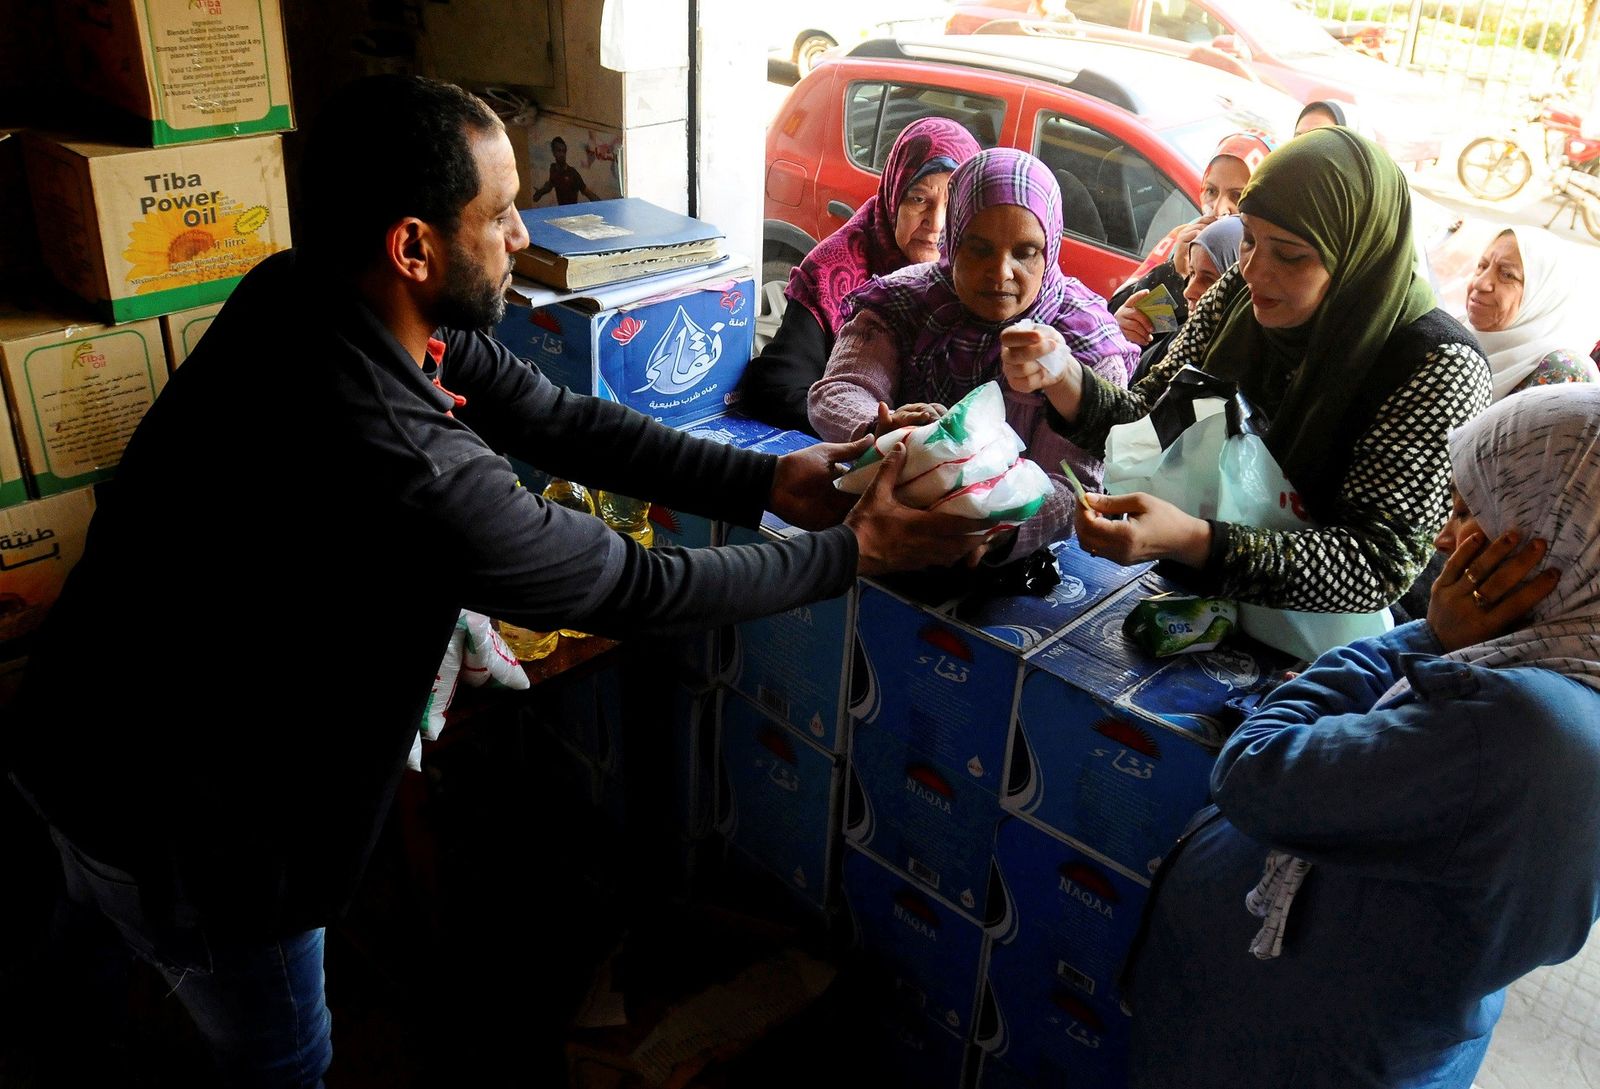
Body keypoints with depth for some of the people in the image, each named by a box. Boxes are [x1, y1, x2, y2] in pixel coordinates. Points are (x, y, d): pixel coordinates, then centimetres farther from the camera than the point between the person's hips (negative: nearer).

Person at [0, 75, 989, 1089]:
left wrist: (765, 481, -10)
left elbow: (557, 418, -7)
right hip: (178, 810, -8)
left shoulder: (309, 297, -12)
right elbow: (635, 589, -27)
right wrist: (853, 552, -15)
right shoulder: (402, 469, -39)